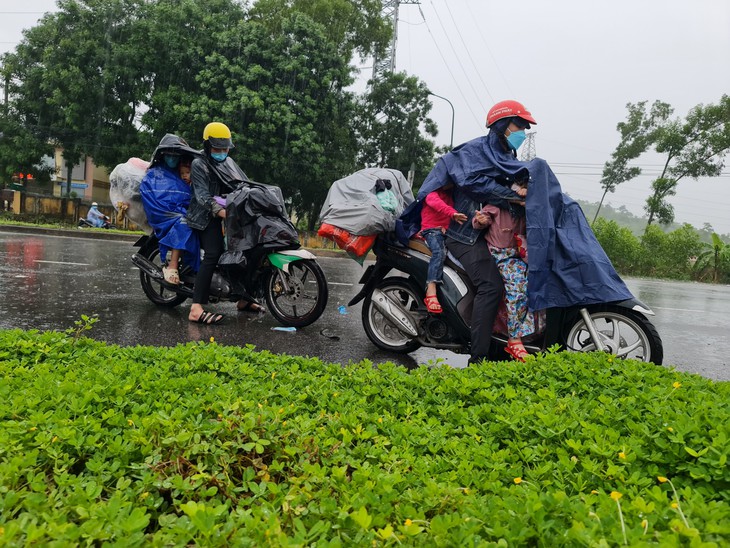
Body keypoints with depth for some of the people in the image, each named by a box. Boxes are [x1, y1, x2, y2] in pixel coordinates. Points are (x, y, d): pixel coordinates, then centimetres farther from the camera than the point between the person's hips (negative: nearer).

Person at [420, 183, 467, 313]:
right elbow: (436, 202, -22)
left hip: (446, 230, 8)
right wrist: (452, 213, -39)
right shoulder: (432, 193, 0)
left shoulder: (450, 195, 25)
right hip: (432, 229, -8)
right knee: (439, 252, -33)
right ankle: (431, 293, -45)